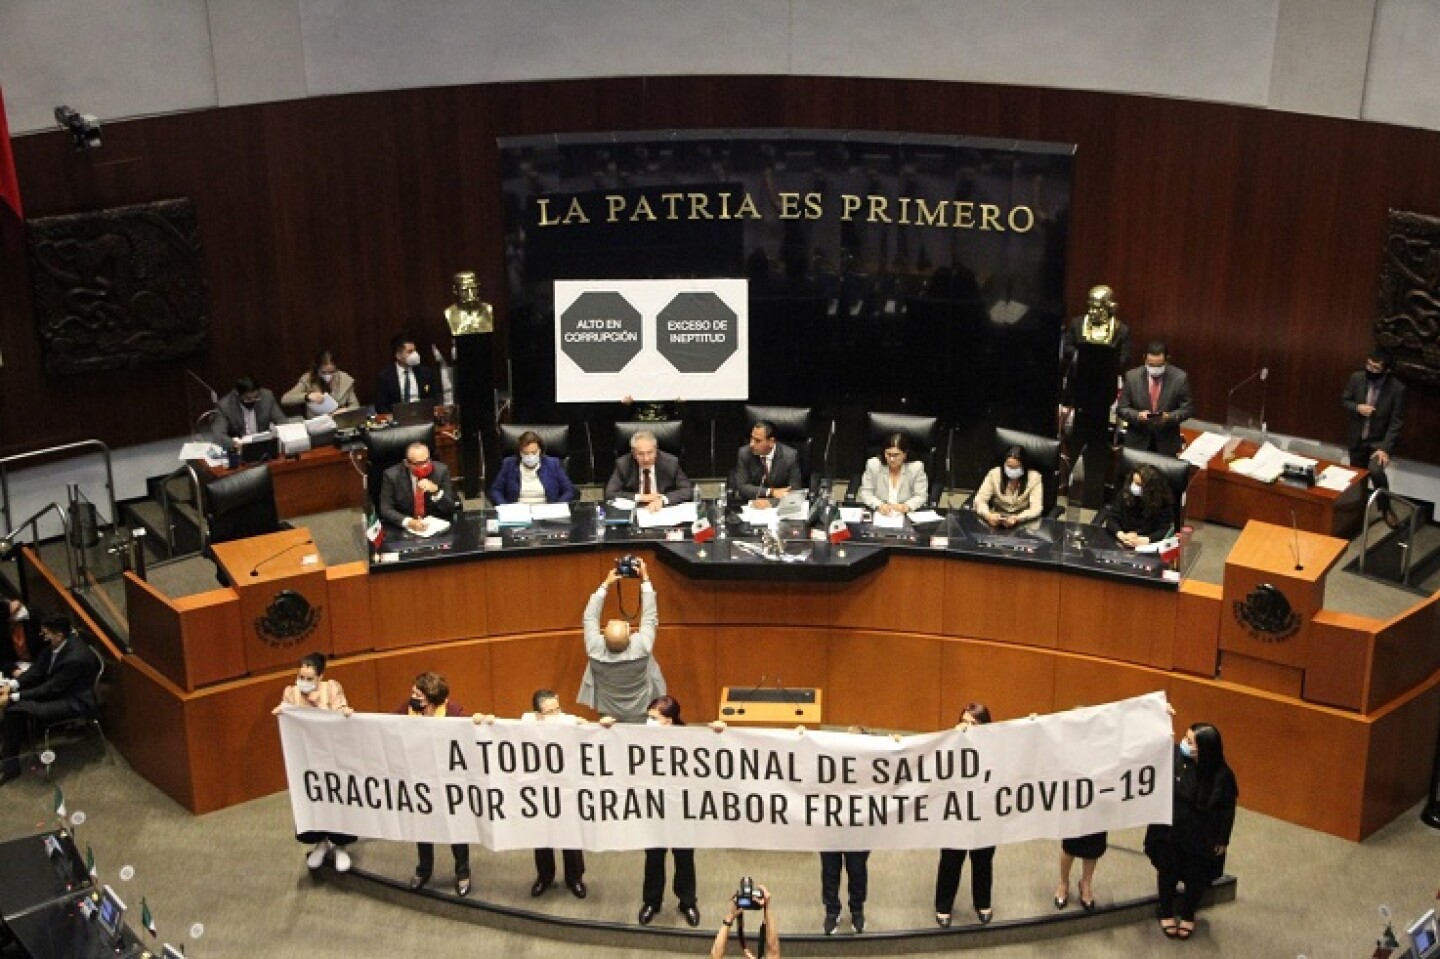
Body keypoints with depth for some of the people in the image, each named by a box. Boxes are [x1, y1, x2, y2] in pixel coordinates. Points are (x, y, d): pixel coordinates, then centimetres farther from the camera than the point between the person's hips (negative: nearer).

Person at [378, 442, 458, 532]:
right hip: (404, 529, 0)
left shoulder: (441, 470, -6)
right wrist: (407, 522, -25)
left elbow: (451, 508, -5)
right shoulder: (392, 475, -9)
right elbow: (385, 509, -9)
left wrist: (436, 491, -22)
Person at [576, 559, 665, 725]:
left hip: (608, 716, 1)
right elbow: (649, 617, -16)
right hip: (640, 716, -1)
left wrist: (606, 584, -6)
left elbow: (590, 618, -11)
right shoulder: (640, 647, -31)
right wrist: (645, 578, -10)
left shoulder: (596, 650, -27)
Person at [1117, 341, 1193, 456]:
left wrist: (1169, 417, -20)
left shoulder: (1180, 377, -5)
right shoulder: (1132, 377, -3)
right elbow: (1122, 408, 1)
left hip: (1167, 444, 0)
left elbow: (1187, 408, 0)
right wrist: (1137, 415, -20)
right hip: (1137, 442, 0)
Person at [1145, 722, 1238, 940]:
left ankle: (1188, 915, 46)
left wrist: (1222, 840, -2)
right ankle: (1167, 913, 44)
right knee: (1167, 873, 18)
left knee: (1195, 877, 20)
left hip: (1200, 837, -1)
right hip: (1168, 831, 1)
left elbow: (1227, 811, -10)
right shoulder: (1173, 755, -21)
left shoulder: (1221, 776, -23)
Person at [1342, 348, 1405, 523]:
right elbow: (1344, 400, 5)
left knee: (1375, 470, -26)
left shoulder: (1397, 389, -20)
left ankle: (1386, 508, -3)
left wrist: (1385, 448, -25)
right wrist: (1357, 408, -18)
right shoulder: (1357, 378, -10)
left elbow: (1396, 422, -17)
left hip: (1380, 440, -4)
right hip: (1357, 438, 4)